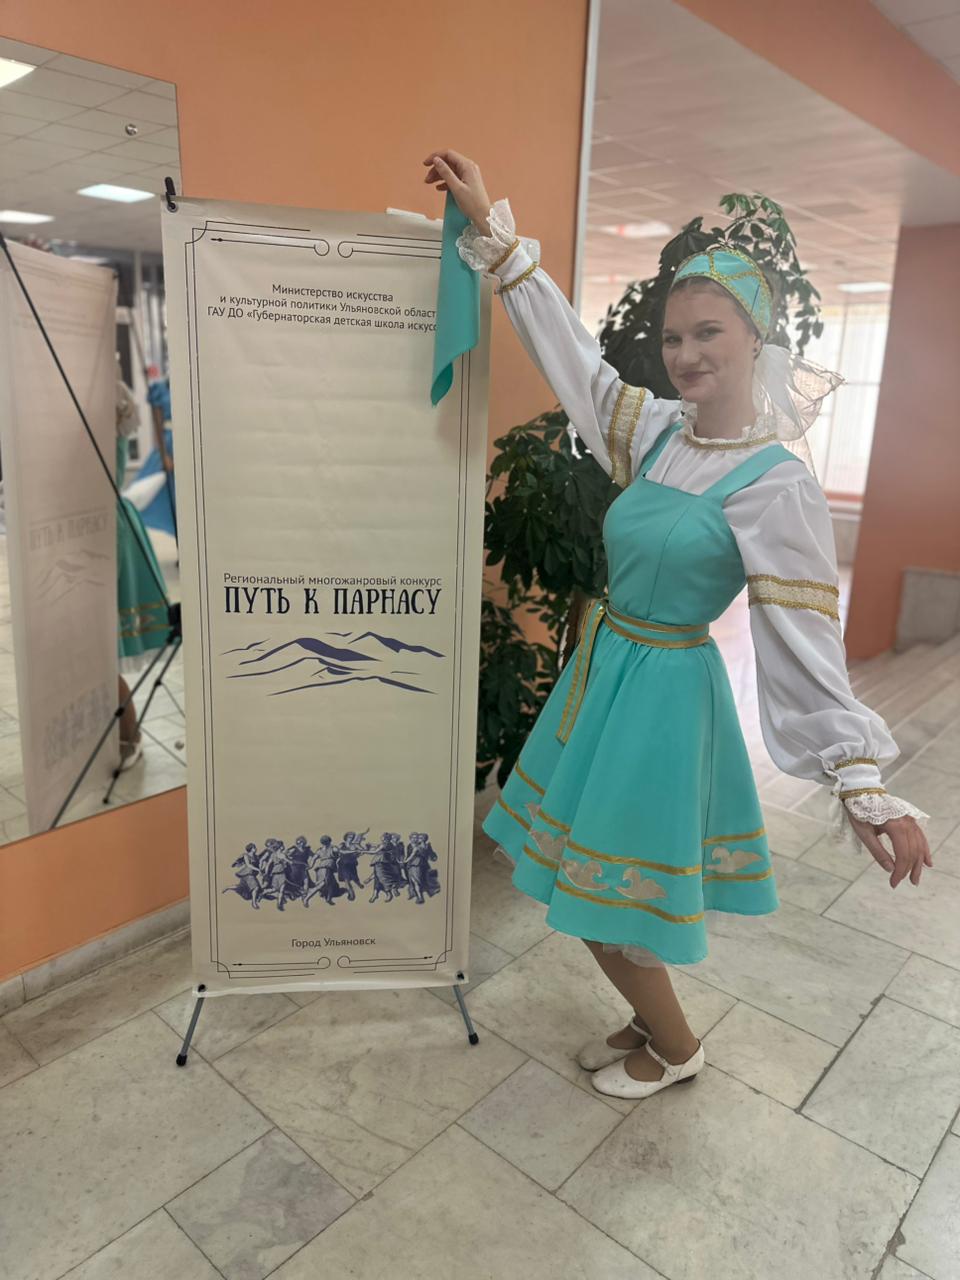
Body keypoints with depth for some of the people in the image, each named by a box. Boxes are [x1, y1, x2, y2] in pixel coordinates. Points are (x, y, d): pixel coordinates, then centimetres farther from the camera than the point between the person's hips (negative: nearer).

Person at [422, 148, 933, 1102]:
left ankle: (675, 1050, 33)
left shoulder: (777, 485, -17)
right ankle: (649, 1023, 43)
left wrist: (861, 781, -17)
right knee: (590, 875, 18)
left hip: (662, 689, -7)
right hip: (603, 666, 7)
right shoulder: (657, 432, 2)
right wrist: (491, 228, 5)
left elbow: (806, 642, -17)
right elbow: (568, 348, 6)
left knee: (604, 892, 4)